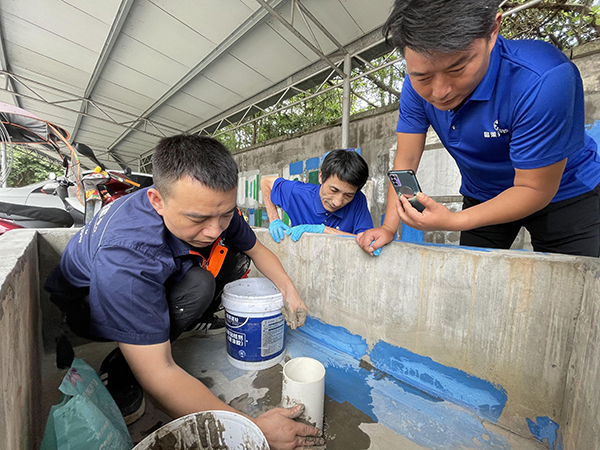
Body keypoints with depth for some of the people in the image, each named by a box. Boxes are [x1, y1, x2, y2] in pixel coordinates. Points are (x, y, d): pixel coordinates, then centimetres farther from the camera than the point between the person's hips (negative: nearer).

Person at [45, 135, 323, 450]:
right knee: (198, 285, -33)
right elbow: (157, 374, -40)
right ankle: (120, 376, -8)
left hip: (163, 277, 6)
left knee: (237, 258, -7)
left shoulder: (215, 208, -23)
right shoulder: (124, 252, -42)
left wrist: (289, 289, -15)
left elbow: (256, 249, -5)